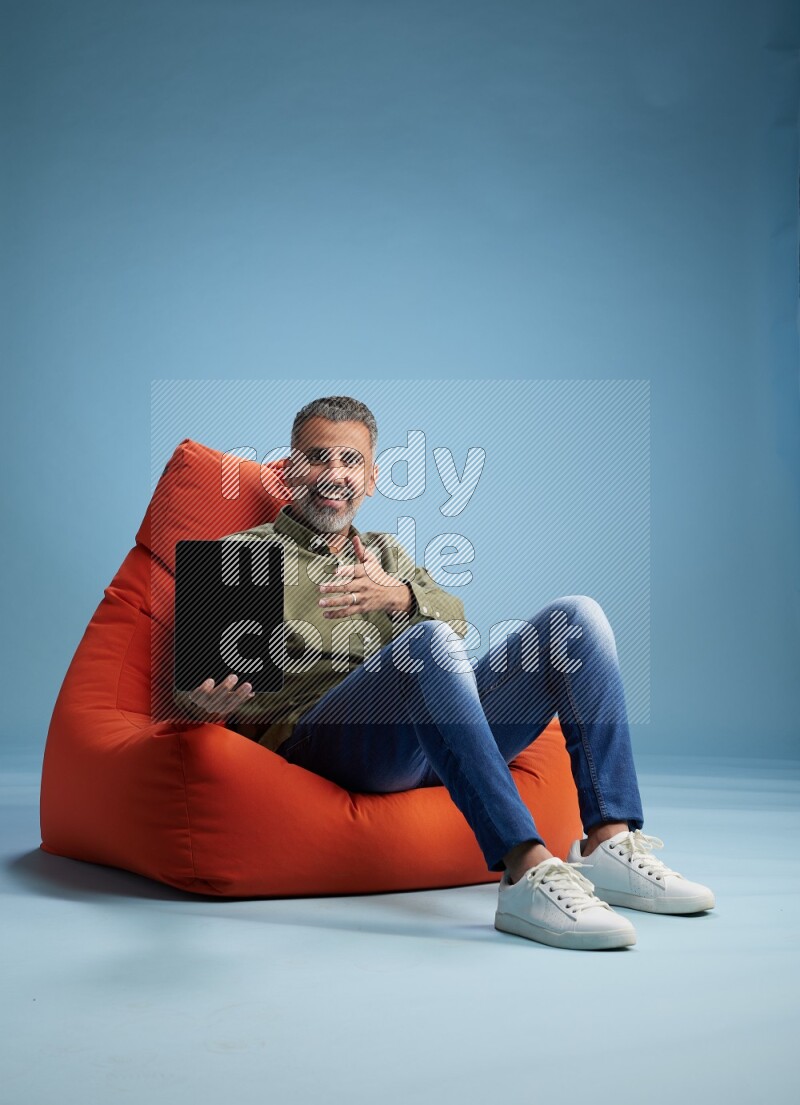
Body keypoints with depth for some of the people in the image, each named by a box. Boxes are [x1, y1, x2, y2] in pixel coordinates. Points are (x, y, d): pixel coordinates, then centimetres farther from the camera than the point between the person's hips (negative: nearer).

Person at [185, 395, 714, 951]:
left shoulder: (386, 552, 31)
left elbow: (457, 620, 11)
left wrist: (399, 597, -13)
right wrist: (210, 697, -20)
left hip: (439, 737, 5)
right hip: (313, 737, -5)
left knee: (576, 616, -10)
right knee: (428, 641, -35)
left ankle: (610, 844, -22)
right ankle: (527, 872, -45)